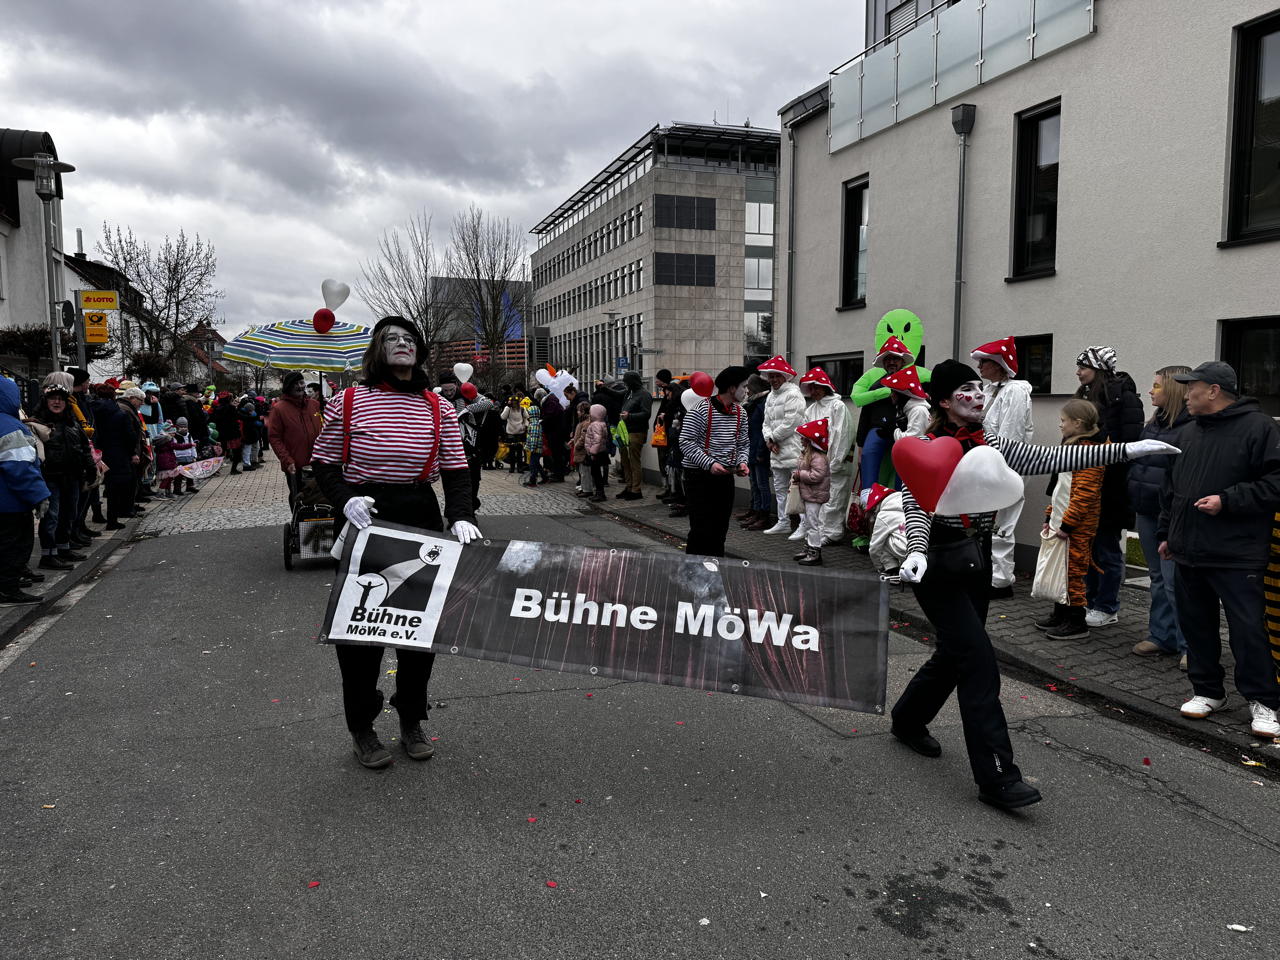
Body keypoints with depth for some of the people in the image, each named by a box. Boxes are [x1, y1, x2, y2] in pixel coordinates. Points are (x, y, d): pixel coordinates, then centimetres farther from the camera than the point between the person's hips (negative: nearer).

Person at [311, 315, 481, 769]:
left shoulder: (439, 409, 3)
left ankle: (412, 722, 30)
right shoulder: (348, 403, -3)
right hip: (365, 523, -2)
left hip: (422, 521, 3)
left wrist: (461, 517, -16)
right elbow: (323, 465, 3)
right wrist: (345, 500, -16)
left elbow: (456, 472, 1)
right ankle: (362, 730, 22)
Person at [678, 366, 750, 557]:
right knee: (701, 529, -8)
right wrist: (709, 464, -23)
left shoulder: (740, 413, 9)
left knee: (720, 528, 11)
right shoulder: (700, 410, -13)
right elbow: (686, 442, -15)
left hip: (726, 476, 7)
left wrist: (742, 462, -4)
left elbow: (743, 443, 17)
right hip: (699, 476, -7)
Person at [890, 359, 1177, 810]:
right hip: (939, 566, -7)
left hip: (978, 563, 7)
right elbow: (917, 509, -22)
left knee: (953, 655, 17)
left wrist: (1127, 450, -1)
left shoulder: (993, 446, 6)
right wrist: (917, 552, -41)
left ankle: (908, 720, 42)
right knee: (978, 661, -12)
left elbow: (1053, 459, 4)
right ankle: (997, 777, -8)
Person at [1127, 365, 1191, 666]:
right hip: (1147, 511, 9)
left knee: (1174, 581, -6)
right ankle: (1161, 636, 25)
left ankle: (1189, 645, 5)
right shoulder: (1154, 423, 14)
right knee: (1158, 578, 16)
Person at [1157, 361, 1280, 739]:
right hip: (1189, 552, 7)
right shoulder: (1189, 432, 14)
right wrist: (1167, 533, 20)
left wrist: (1227, 500, -19)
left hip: (1237, 556, -7)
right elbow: (1171, 487, 21)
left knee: (1248, 629, -2)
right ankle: (1208, 691, 25)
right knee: (1196, 624, 12)